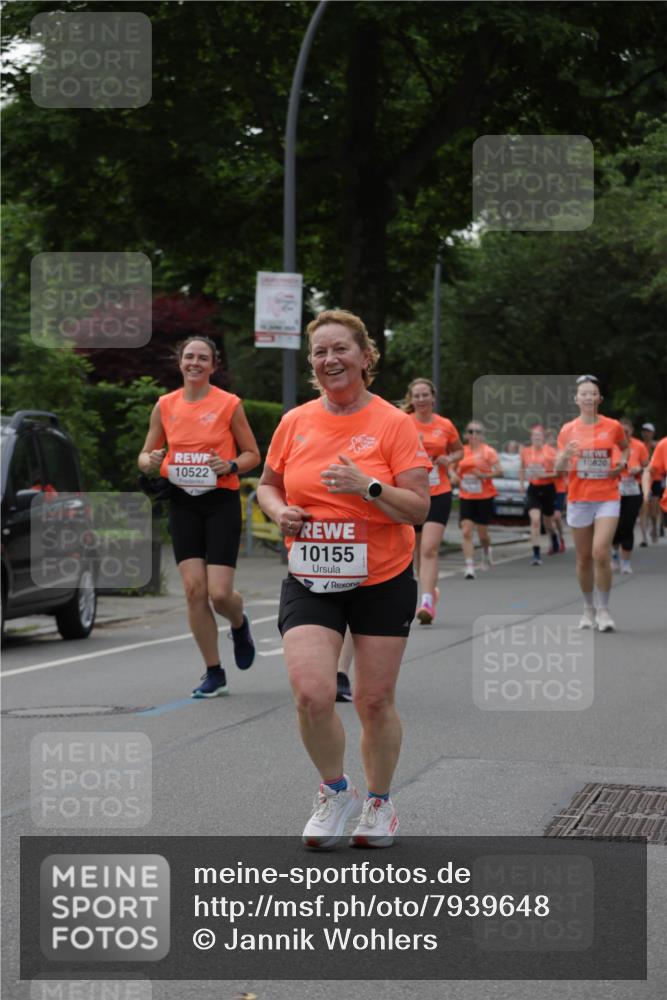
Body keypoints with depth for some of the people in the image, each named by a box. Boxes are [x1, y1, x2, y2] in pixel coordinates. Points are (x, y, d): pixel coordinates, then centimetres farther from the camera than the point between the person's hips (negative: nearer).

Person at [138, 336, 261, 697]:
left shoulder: (229, 404, -2)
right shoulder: (165, 405, 6)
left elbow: (252, 454, 4)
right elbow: (145, 455, 13)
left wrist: (230, 466, -16)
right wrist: (150, 462, -10)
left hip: (221, 501, -3)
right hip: (183, 503, 3)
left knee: (219, 593, -10)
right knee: (194, 589, -5)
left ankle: (240, 624, 28)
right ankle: (214, 673, 8)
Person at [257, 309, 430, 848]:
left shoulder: (393, 423, -7)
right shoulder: (295, 422, 3)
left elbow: (419, 508, -10)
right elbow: (267, 484, 18)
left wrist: (368, 487, -24)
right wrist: (281, 511, -3)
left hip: (382, 582, -2)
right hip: (309, 582, 2)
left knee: (375, 701, 5)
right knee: (312, 694, -15)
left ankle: (379, 802, 29)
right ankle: (336, 791, 12)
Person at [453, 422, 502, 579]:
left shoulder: (488, 451, -6)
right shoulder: (462, 451, 5)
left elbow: (499, 471, -11)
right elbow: (456, 470, 20)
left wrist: (485, 475, -25)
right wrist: (455, 476, -2)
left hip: (484, 496, -2)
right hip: (466, 497, 2)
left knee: (482, 533, 7)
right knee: (466, 532, -11)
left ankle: (486, 552, 42)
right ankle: (469, 567, -13)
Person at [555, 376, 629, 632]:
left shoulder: (613, 426, 1)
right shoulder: (568, 430, 2)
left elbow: (625, 448, 21)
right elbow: (558, 468, 1)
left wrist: (622, 463, 0)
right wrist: (566, 455, -21)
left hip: (607, 498, -1)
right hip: (579, 499, 2)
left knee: (601, 553, -16)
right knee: (584, 557, 7)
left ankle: (603, 609, -3)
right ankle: (588, 609, 23)